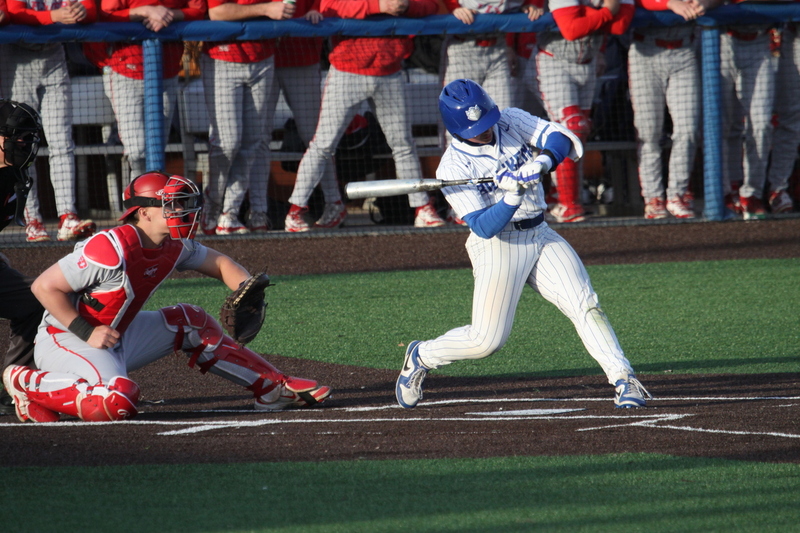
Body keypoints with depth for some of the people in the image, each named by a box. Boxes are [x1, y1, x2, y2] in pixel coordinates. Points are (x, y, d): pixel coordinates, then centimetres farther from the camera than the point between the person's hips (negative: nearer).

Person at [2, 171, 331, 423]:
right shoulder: (112, 249, -26)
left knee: (191, 324, 9)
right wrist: (87, 333, -25)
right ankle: (27, 383, -16)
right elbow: (44, 286, -23)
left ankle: (273, 388, 17)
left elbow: (218, 263, 18)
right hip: (65, 340, -9)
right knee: (118, 401, -36)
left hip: (117, 339, 9)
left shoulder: (174, 247, 1)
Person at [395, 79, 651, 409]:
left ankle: (624, 380, -18)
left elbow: (562, 138, -10)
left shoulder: (512, 121, 0)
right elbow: (483, 226, -20)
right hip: (498, 246, -4)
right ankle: (421, 357, 19)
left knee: (585, 305, -14)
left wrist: (541, 162, -29)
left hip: (540, 235, 4)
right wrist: (514, 195, -34)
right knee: (487, 340, -6)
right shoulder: (452, 168, -14)